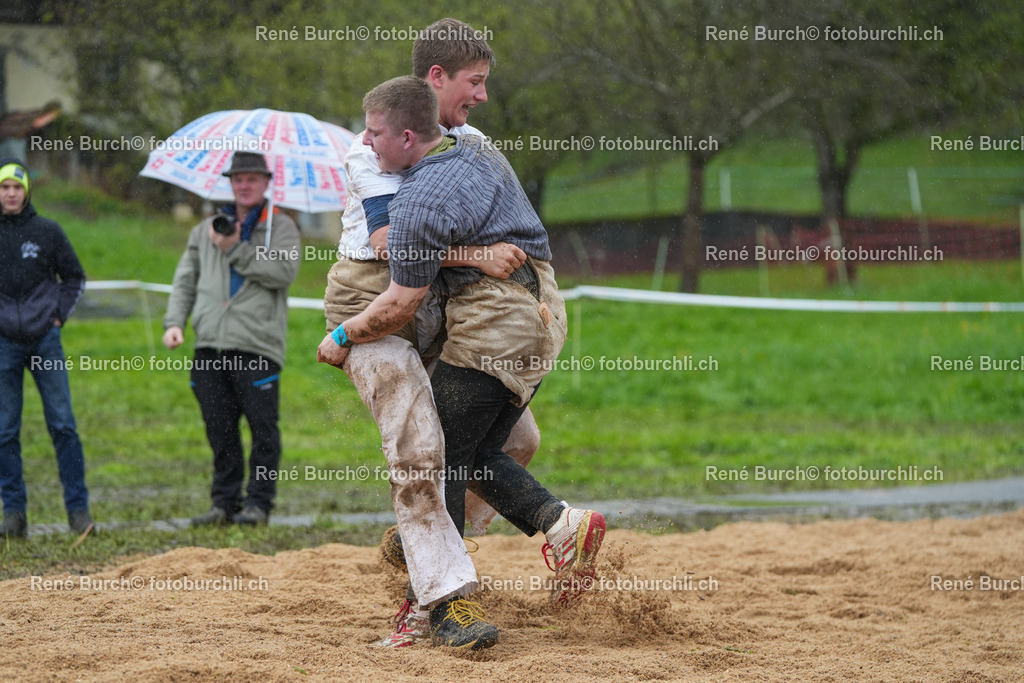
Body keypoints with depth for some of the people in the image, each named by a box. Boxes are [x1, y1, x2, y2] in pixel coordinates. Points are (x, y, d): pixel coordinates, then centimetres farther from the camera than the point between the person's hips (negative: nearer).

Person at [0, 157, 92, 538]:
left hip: (45, 339, 0)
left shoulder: (47, 232, 3)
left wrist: (59, 316, 5)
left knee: (63, 425, -2)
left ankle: (78, 509, 3)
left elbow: (74, 278, 15)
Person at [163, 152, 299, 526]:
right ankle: (225, 502, 11)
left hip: (257, 344, -4)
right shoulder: (207, 230, 20)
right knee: (219, 428, 5)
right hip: (211, 343, 4)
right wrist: (174, 322, 6)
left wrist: (235, 250, -10)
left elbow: (284, 271, -9)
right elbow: (185, 279, 21)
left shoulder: (281, 226, 7)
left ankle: (258, 502, 2)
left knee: (263, 428, -5)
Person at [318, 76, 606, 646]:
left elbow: (401, 306, -15)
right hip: (544, 313, 10)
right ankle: (562, 522, -3)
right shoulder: (481, 149, 12)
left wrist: (342, 338, 0)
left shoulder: (421, 202, -16)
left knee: (438, 459, -2)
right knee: (479, 453, 16)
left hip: (491, 322, -9)